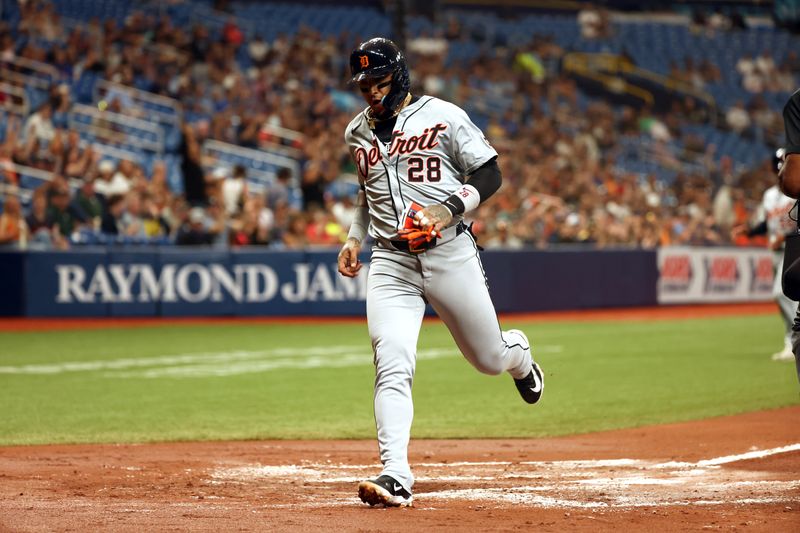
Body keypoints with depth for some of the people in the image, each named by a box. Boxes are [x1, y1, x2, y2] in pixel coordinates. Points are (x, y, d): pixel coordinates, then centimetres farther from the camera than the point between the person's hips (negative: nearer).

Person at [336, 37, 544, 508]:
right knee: (392, 367, -17)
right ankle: (396, 477, -23)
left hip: (450, 253, -2)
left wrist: (449, 209, -20)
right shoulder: (358, 132, 12)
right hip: (390, 262, 3)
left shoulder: (443, 116, -5)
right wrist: (355, 237, 14)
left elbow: (490, 174, -5)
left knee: (489, 358, 10)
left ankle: (518, 353, 49)